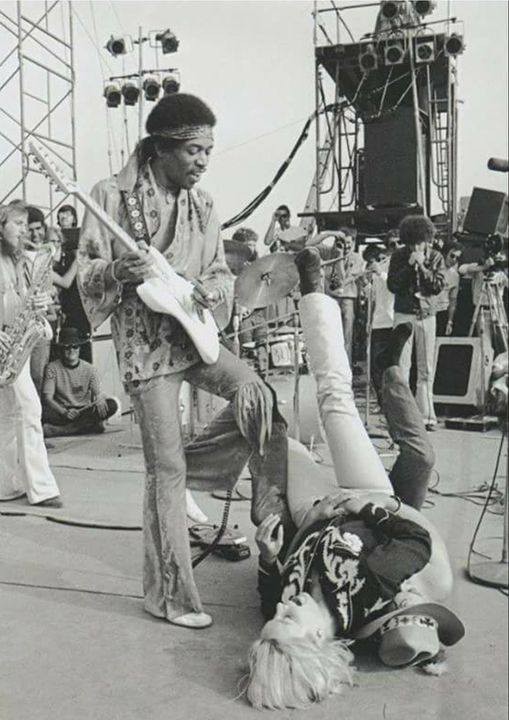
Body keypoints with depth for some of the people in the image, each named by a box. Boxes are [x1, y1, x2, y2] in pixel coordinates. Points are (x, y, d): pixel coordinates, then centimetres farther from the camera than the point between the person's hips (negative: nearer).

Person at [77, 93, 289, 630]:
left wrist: (213, 288, -10)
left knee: (257, 396, -22)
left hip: (195, 335, 5)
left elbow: (220, 270, 14)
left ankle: (269, 505, 7)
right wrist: (118, 272, -27)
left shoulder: (202, 204, 9)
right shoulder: (114, 195, -5)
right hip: (146, 344, -5)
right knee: (165, 471, -2)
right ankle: (169, 595, 14)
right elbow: (85, 273, -5)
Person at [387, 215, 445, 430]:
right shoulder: (399, 256, 3)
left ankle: (425, 415, 10)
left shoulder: (435, 257, 6)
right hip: (404, 314, -1)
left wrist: (422, 266, -12)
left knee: (426, 369, 3)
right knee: (401, 366, -6)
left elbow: (438, 286, -4)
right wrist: (409, 265, -13)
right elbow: (392, 285, -5)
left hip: (427, 315, 2)